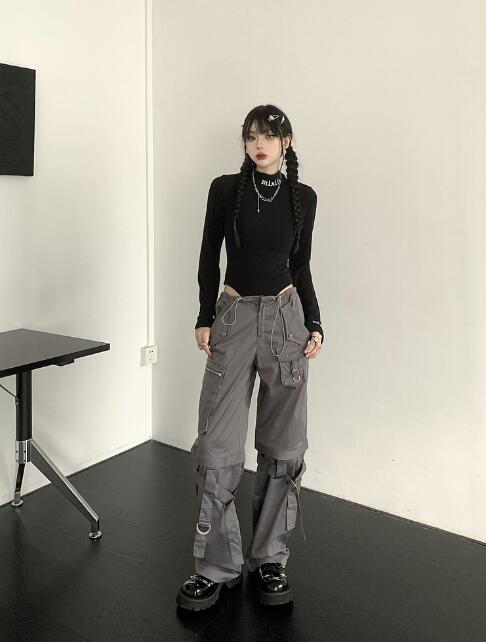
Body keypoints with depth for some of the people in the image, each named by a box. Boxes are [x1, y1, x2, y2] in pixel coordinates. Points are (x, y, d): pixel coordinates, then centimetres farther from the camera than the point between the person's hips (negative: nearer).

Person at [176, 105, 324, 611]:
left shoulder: (303, 197, 7)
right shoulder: (225, 188, 3)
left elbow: (300, 266, 10)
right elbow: (208, 257, 5)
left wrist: (315, 325, 1)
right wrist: (204, 319, -2)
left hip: (286, 317, 2)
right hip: (234, 317, -1)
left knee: (283, 445, 5)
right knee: (217, 446, -4)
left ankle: (270, 559, 21)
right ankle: (217, 566, 12)